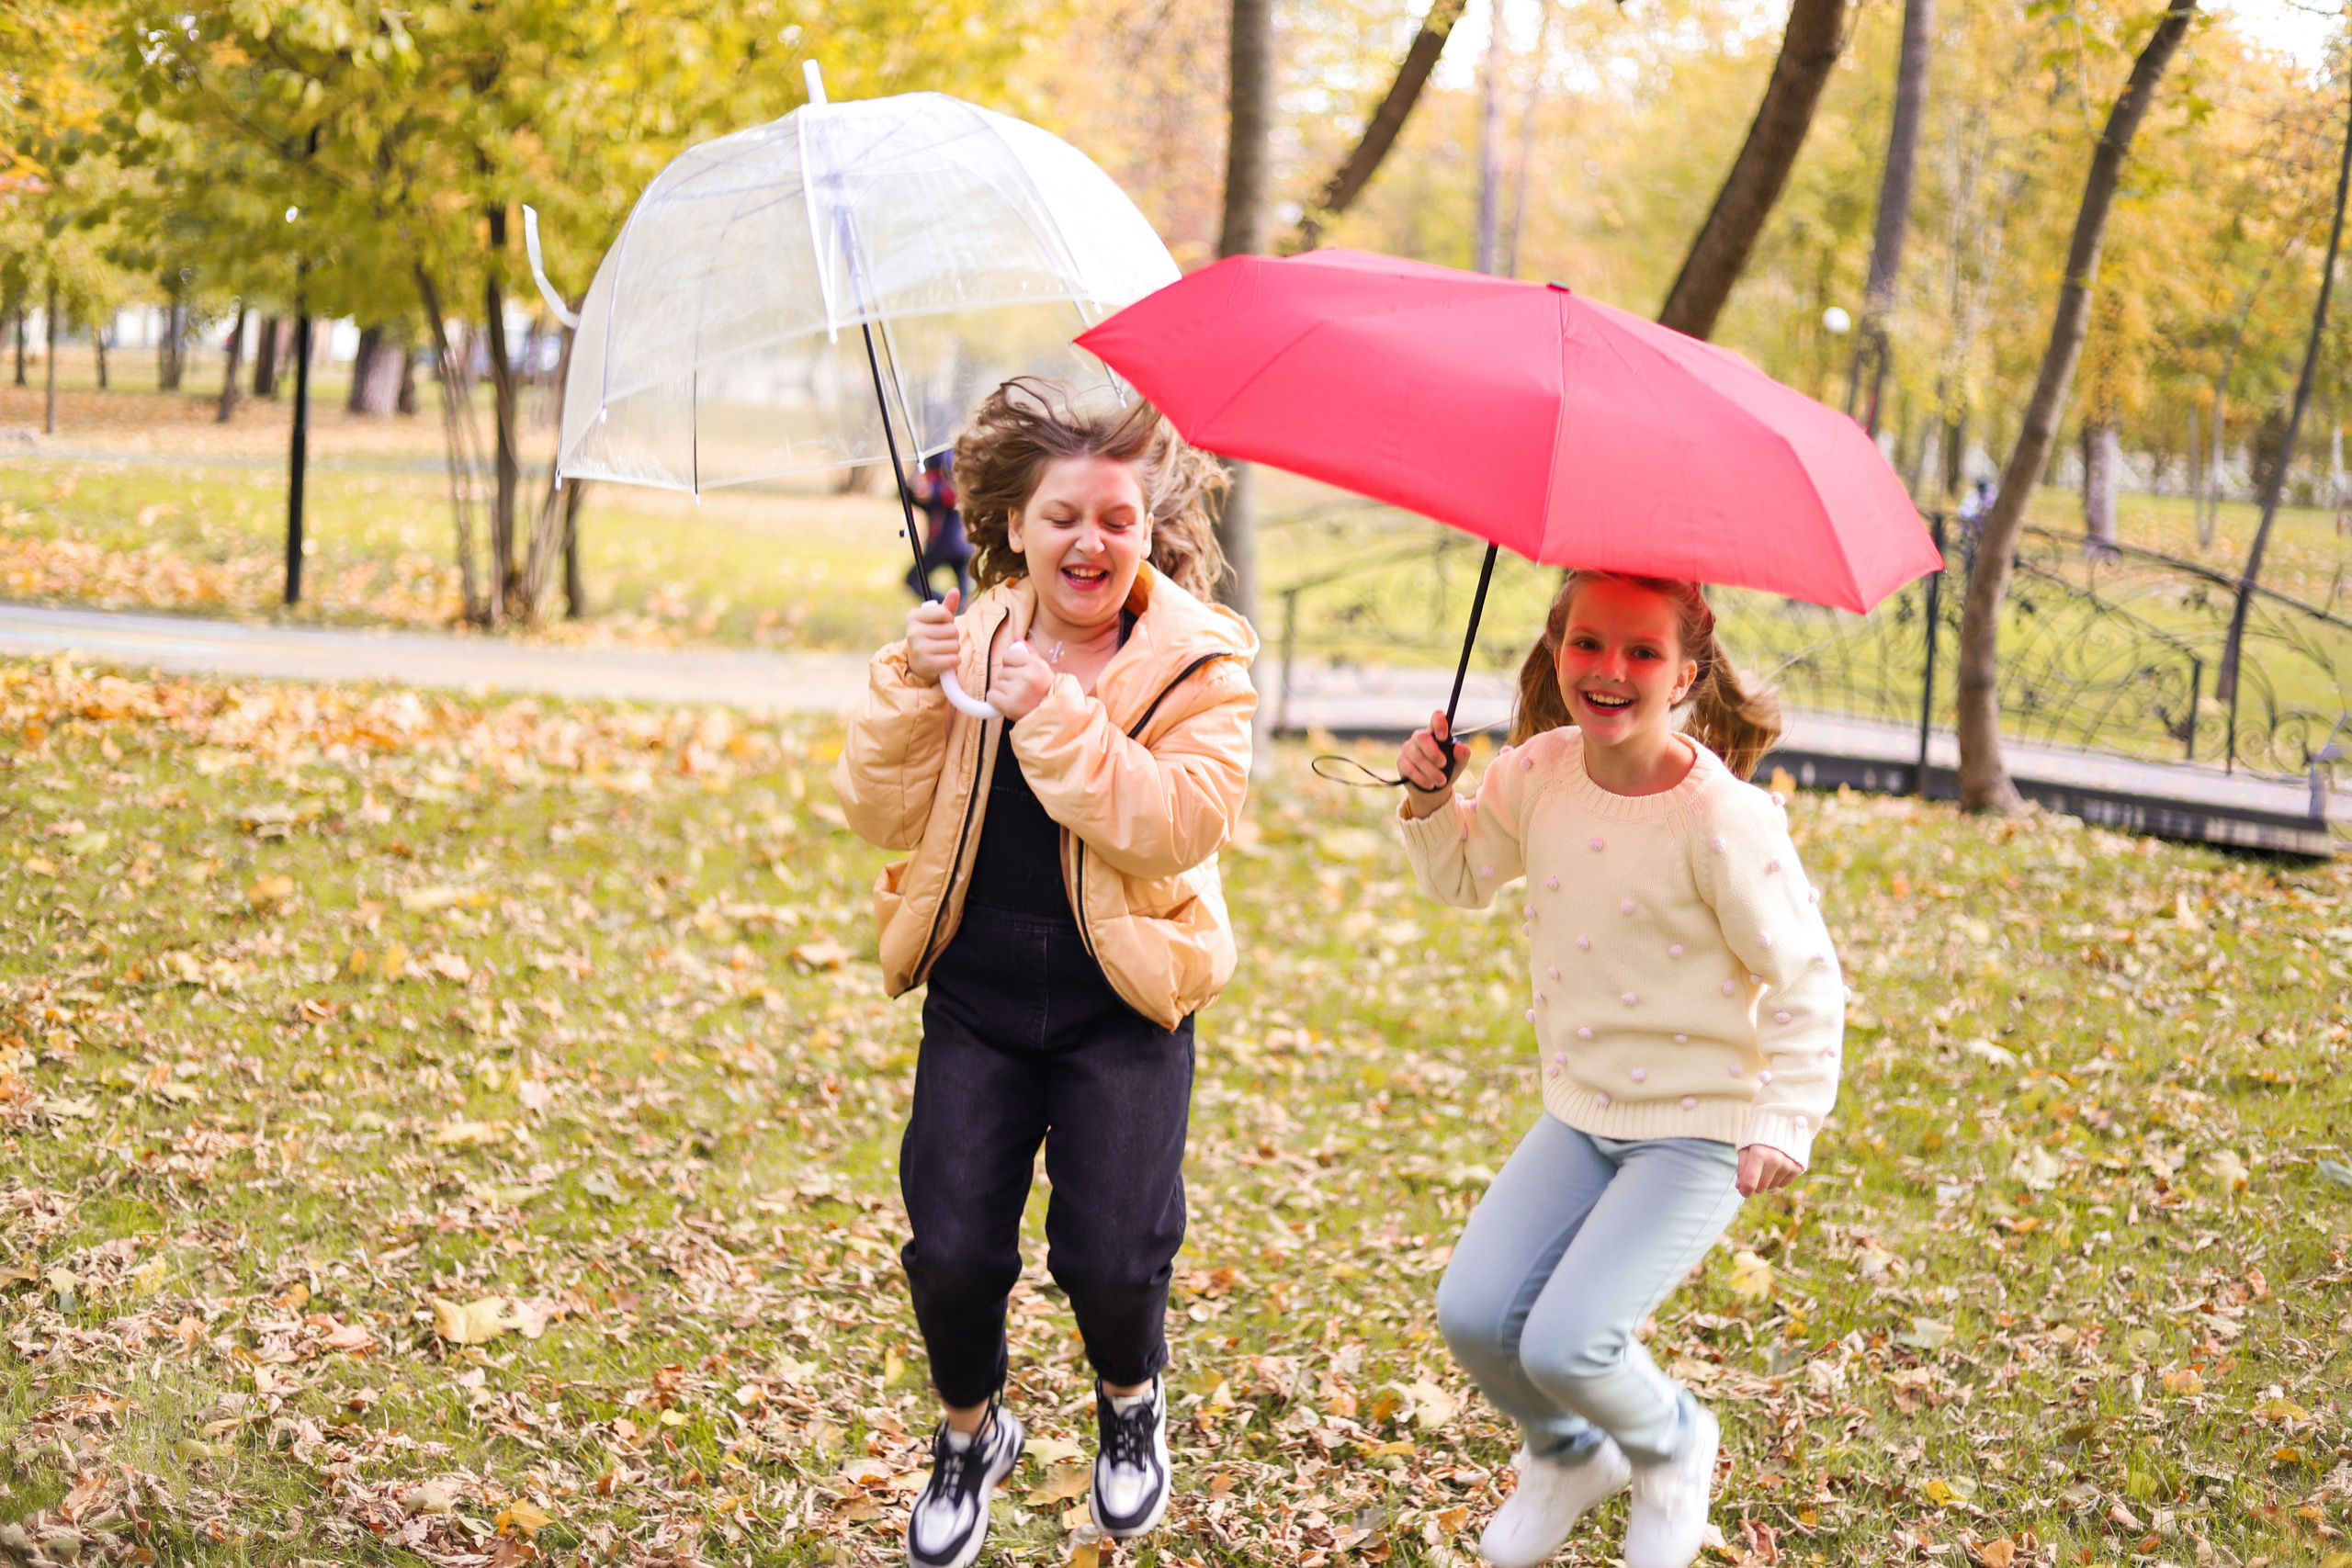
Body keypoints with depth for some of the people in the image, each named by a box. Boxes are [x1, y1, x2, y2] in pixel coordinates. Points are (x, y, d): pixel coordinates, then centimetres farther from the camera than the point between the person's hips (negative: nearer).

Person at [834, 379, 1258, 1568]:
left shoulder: (1198, 661, -5)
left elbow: (1181, 826, -20)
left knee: (1110, 1255, -10)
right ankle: (972, 1432, 28)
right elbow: (880, 815, -2)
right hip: (979, 990, 2)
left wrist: (1055, 712, -25)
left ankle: (1130, 1403, 26)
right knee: (952, 1250, -4)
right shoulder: (966, 640, 2)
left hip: (1122, 1000, -2)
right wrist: (911, 688, -17)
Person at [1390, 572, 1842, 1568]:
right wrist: (1428, 796, -3)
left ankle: (1671, 1447, 19)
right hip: (1581, 1113, 6)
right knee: (1473, 1315, -5)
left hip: (1698, 1130, -6)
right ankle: (1567, 1457, 27)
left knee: (1565, 1344, -17)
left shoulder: (1723, 820, -21)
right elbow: (1463, 876, 16)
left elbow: (1806, 980, -13)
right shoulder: (1538, 774, -4)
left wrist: (1788, 1122, -17)